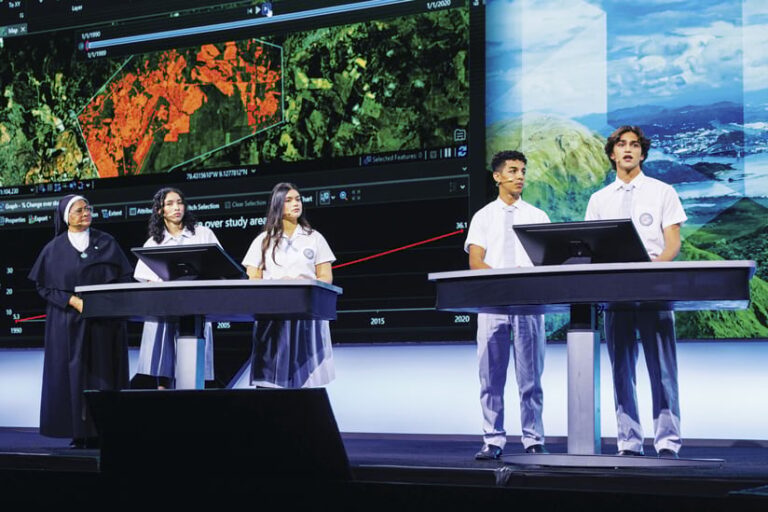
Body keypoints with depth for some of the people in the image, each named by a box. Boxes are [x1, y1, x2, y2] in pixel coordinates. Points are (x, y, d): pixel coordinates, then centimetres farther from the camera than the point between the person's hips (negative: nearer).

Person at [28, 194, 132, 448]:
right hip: (69, 322, -1)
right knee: (72, 374, -2)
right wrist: (73, 301, -11)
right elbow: (43, 285, 2)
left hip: (105, 321, 1)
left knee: (103, 373, -2)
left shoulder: (106, 243, 6)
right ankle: (78, 432, 2)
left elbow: (123, 277, 5)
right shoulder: (55, 248, 4)